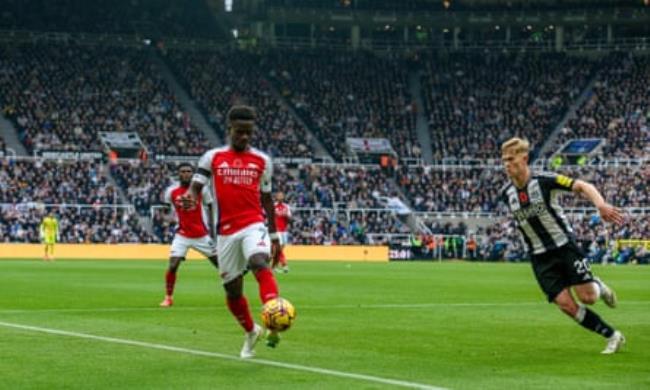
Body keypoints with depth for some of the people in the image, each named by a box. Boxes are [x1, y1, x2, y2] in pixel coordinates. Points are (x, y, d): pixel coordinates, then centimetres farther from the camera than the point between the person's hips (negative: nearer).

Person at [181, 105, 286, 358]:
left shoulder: (262, 161, 9)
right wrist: (189, 198, -25)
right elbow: (196, 187, 1)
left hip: (253, 225, -2)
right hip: (226, 231, 2)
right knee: (232, 290, 9)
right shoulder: (212, 157, 6)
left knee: (260, 263, -32)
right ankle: (251, 332, 34)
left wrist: (274, 235, 15)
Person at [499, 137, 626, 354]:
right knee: (565, 304, -9)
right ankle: (612, 336, 5)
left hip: (564, 245, -3)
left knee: (587, 297, -11)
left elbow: (583, 186, -18)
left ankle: (598, 286, 28)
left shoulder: (545, 181, -15)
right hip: (540, 258, 3)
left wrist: (601, 204, -35)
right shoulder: (506, 194, -2)